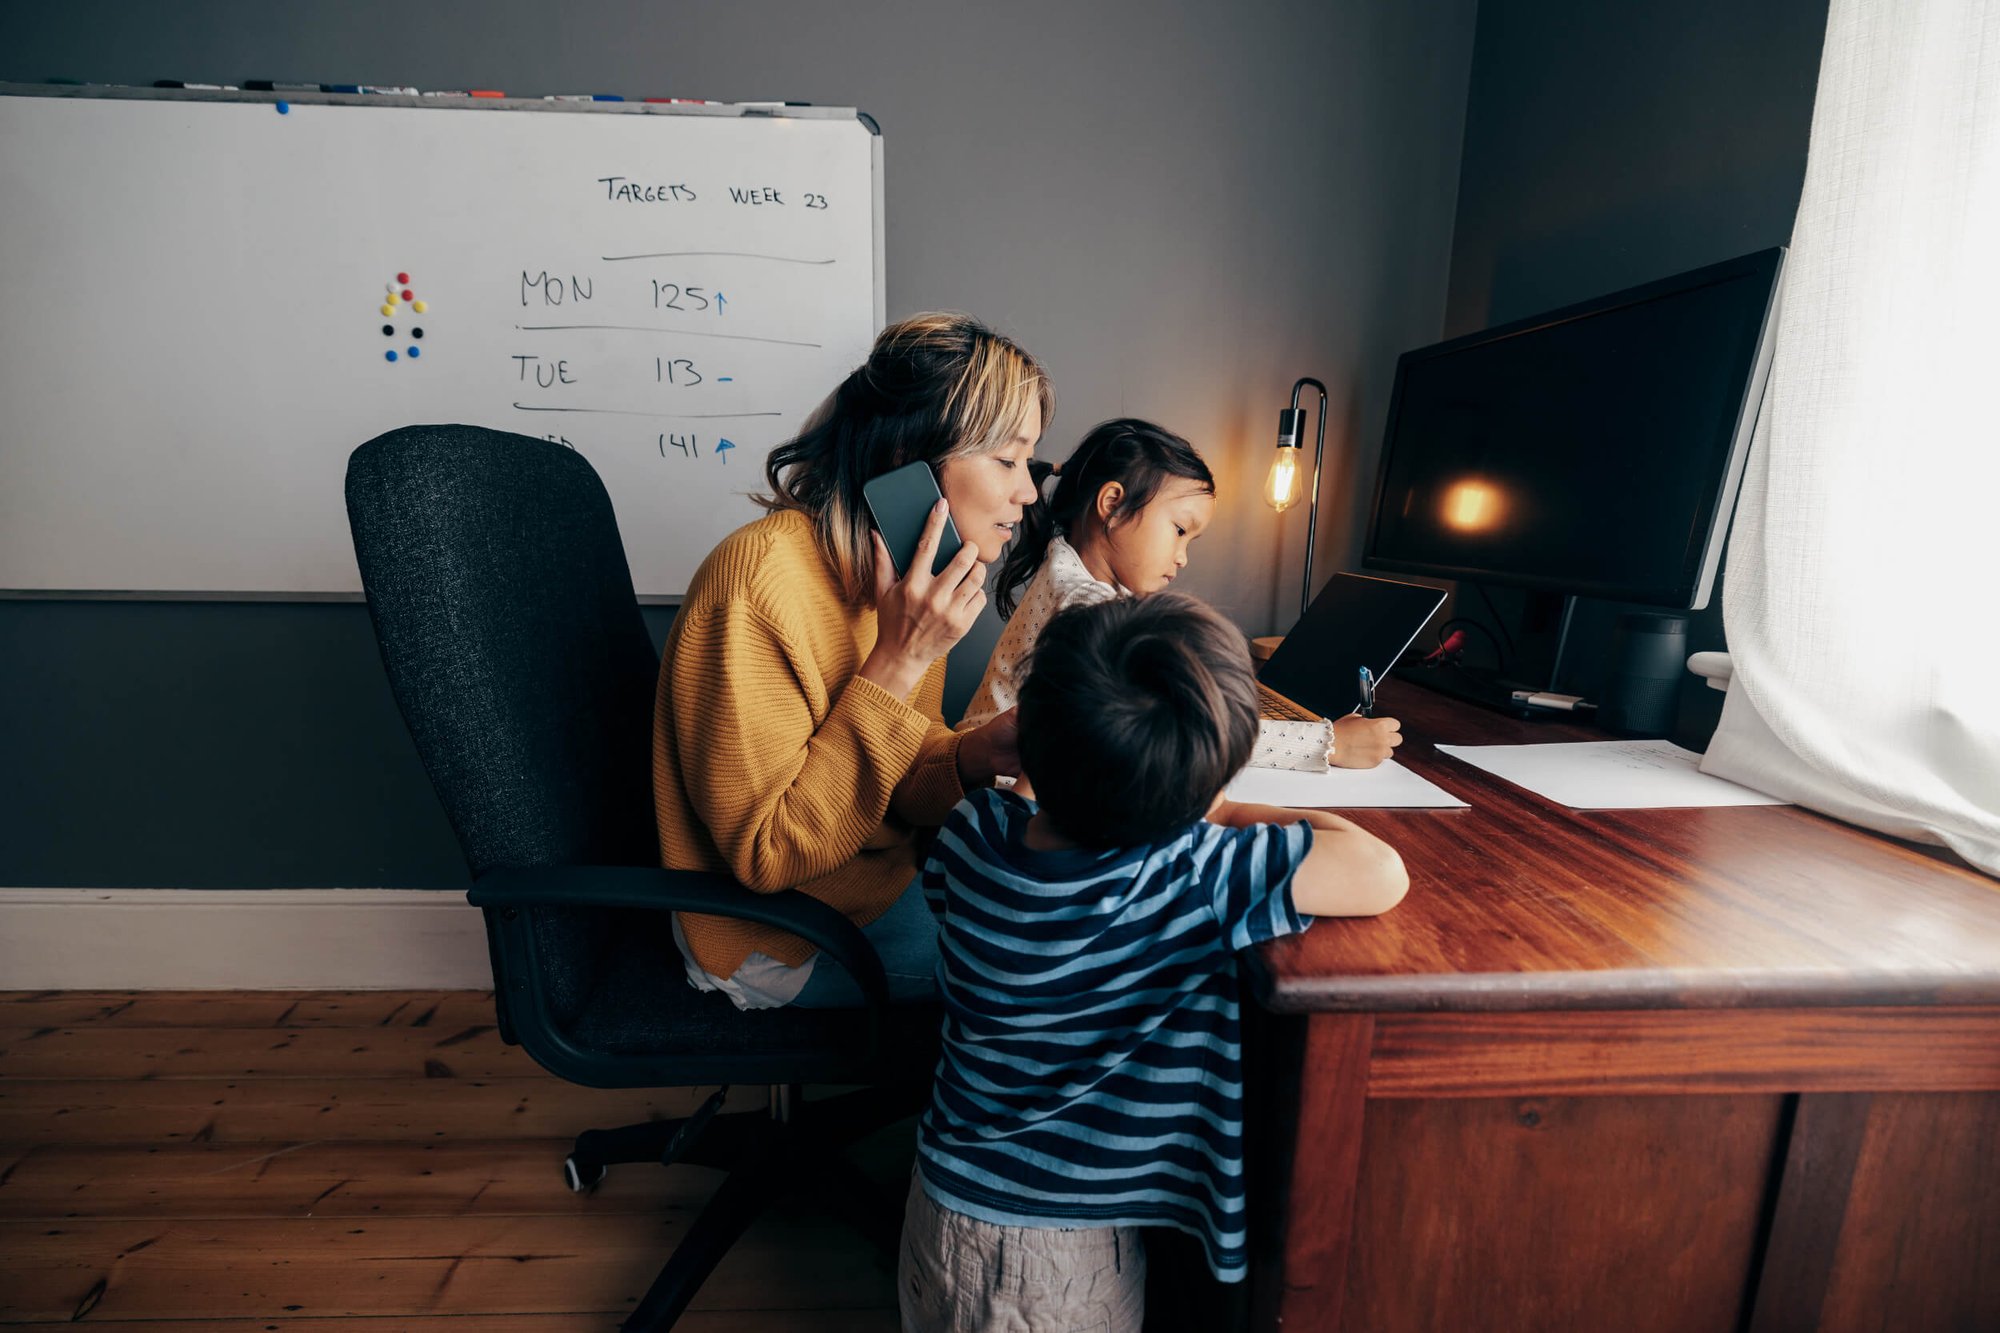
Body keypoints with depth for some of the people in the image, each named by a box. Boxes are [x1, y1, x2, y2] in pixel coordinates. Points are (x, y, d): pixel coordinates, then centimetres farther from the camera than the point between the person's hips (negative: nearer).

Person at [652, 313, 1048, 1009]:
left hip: (886, 870, 7)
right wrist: (898, 663, -31)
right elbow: (768, 852, -26)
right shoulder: (762, 578, -28)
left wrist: (973, 756, -20)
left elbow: (892, 786, 2)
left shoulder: (900, 575, -3)